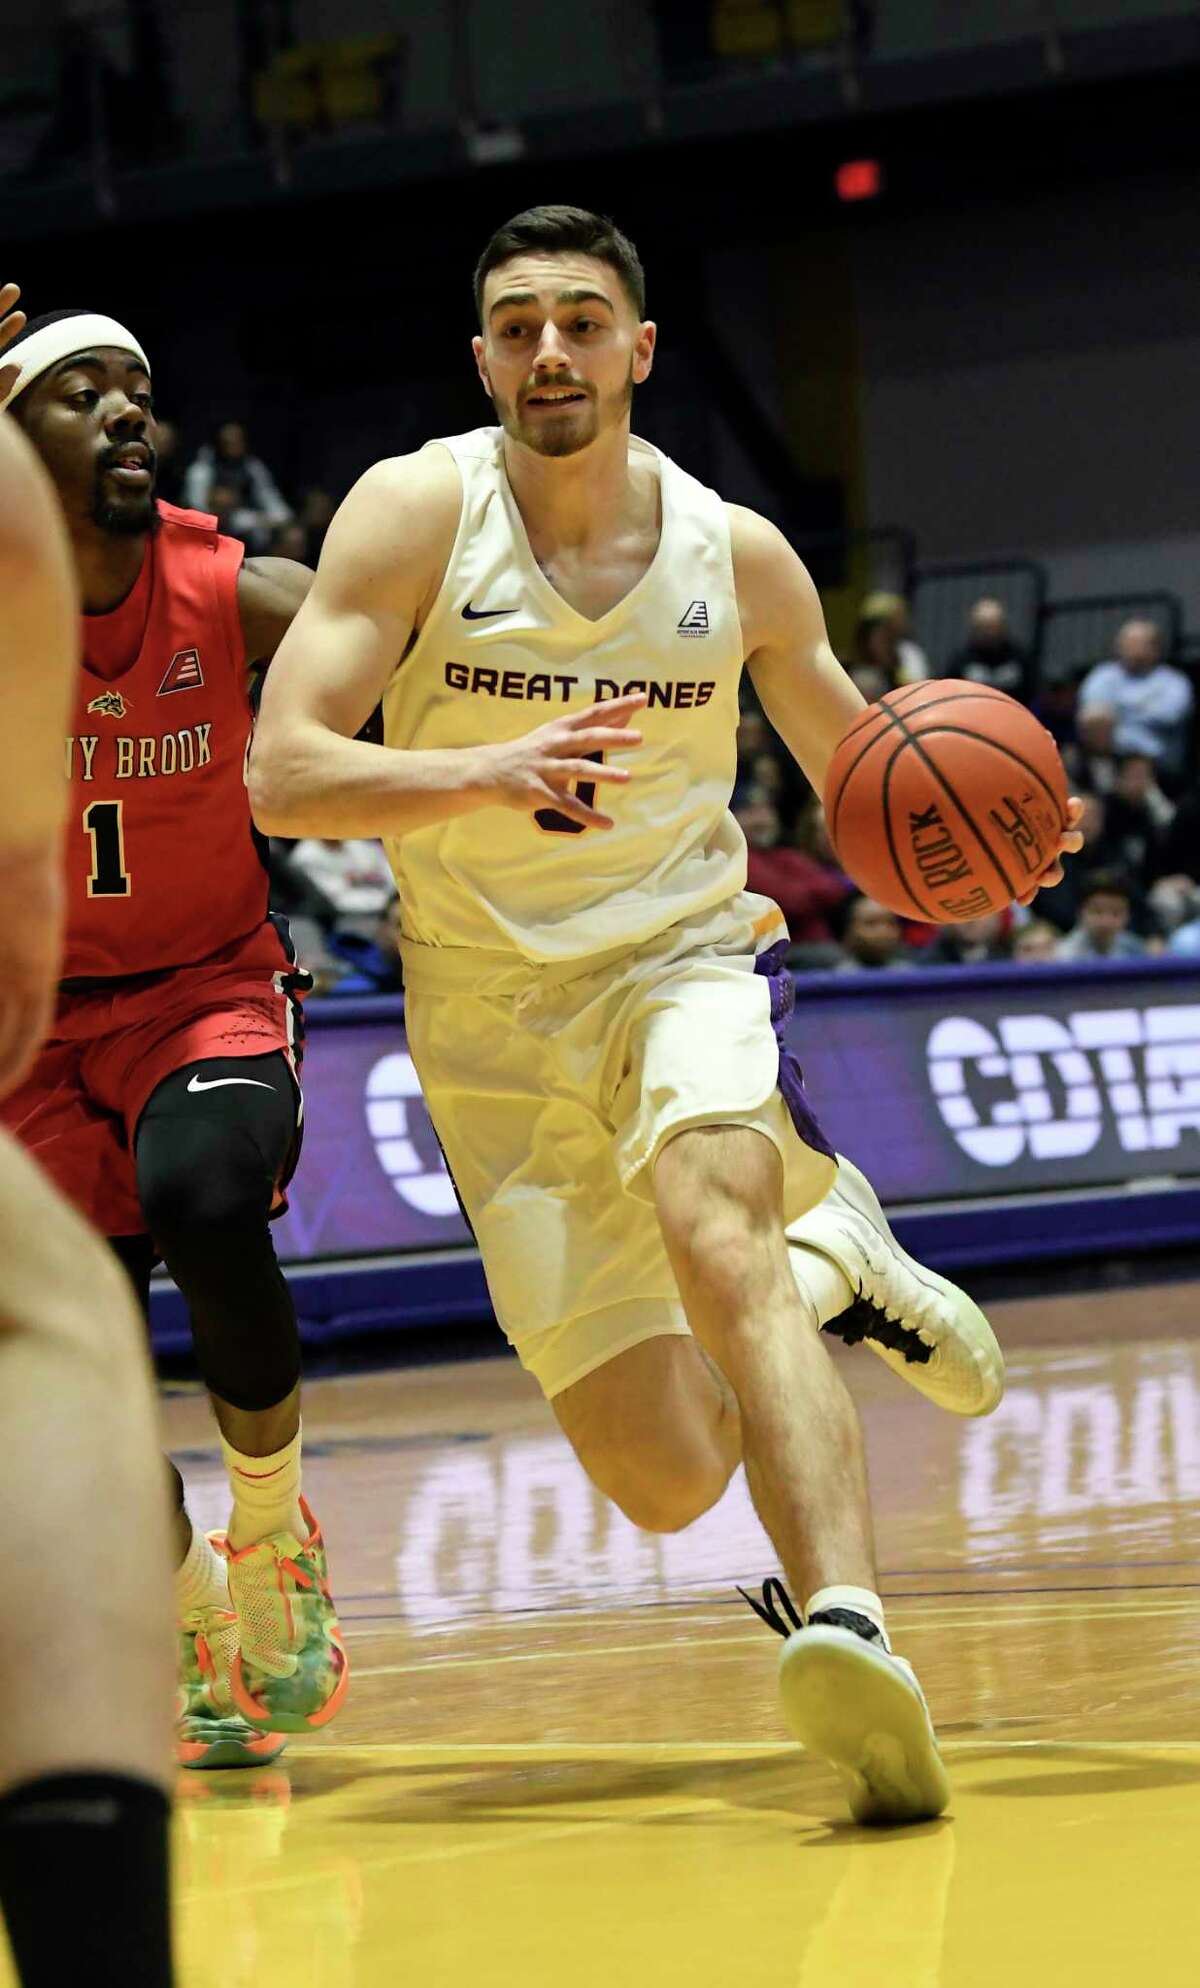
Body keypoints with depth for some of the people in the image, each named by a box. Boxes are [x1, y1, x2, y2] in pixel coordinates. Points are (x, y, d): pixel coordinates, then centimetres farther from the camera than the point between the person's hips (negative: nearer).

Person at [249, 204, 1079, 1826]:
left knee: (707, 1219, -36)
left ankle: (854, 1629, -51)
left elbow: (853, 759, 14)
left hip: (684, 959, 0)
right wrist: (489, 776, -36)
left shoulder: (736, 553, -2)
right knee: (666, 1481, -3)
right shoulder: (417, 512, -10)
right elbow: (279, 775, -18)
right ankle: (826, 1260, 31)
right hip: (495, 1019, 0)